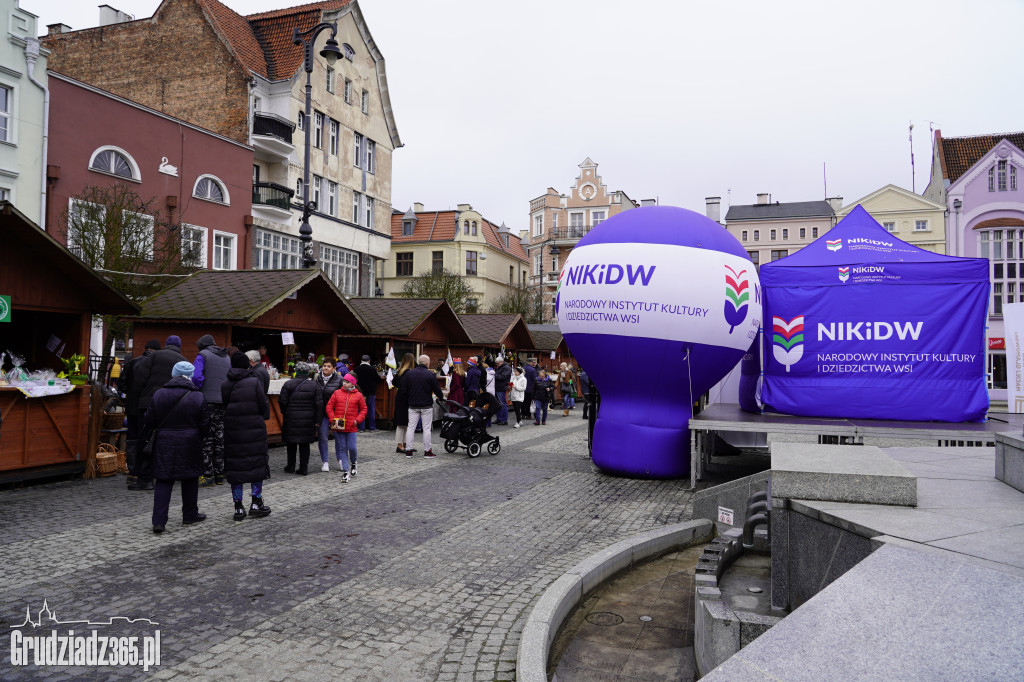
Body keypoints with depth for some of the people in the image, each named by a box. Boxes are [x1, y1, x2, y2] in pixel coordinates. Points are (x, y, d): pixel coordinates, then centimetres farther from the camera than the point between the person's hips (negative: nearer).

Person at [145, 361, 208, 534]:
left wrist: (151, 435, 18)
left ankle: (159, 521, -1)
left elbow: (149, 422, 1)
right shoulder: (198, 397, -8)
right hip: (189, 445, -1)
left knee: (163, 481, 5)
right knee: (190, 480, 13)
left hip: (164, 444, 1)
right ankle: (189, 516, 24)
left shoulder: (158, 395, -2)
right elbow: (204, 424, -4)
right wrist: (199, 439, 13)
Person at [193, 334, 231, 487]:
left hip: (207, 400, -6)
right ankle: (219, 474, 14)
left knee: (205, 438, -2)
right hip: (223, 402, 6)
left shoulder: (203, 355, -2)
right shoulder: (227, 358, 17)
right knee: (219, 437, 10)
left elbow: (196, 376, -15)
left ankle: (208, 475, -3)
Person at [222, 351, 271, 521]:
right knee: (257, 463, 8)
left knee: (234, 466, 8)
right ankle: (256, 503, 11)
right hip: (254, 430, -3)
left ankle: (238, 507, 10)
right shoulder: (254, 382, -8)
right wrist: (262, 418, 12)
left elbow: (222, 406, 3)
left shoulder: (224, 384, 2)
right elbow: (264, 404, -6)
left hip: (232, 431, 3)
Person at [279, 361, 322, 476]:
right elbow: (319, 405, -4)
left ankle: (290, 466, 20)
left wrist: (284, 414, 12)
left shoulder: (288, 384, -5)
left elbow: (282, 402, -6)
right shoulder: (314, 386, -2)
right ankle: (303, 468, 9)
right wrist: (317, 421, 1)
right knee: (305, 444, 9)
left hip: (291, 420, -1)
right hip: (308, 421, 1)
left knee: (291, 444, 14)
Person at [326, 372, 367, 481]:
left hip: (351, 427, -1)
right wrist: (333, 419, -4)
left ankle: (353, 463, 27)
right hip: (338, 427, 1)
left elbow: (363, 409, 8)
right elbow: (329, 406, 8)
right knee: (342, 449, 3)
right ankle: (346, 472, 8)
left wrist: (357, 420, -5)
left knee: (352, 448, -5)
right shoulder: (337, 393, 4)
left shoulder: (358, 395, 2)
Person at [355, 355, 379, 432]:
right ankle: (372, 427, 11)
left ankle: (361, 427, 5)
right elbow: (378, 380, -2)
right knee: (371, 410, 7)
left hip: (360, 392, 1)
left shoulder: (357, 369, -4)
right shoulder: (372, 369, -10)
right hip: (371, 393, -1)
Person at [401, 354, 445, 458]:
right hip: (426, 406, -3)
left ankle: (408, 450, 8)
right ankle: (427, 451, 6)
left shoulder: (409, 373, 1)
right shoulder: (431, 375, -10)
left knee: (411, 427, 8)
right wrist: (442, 397, 14)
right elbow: (437, 389, -5)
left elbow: (403, 389, 3)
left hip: (413, 405, 3)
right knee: (426, 428, 3)